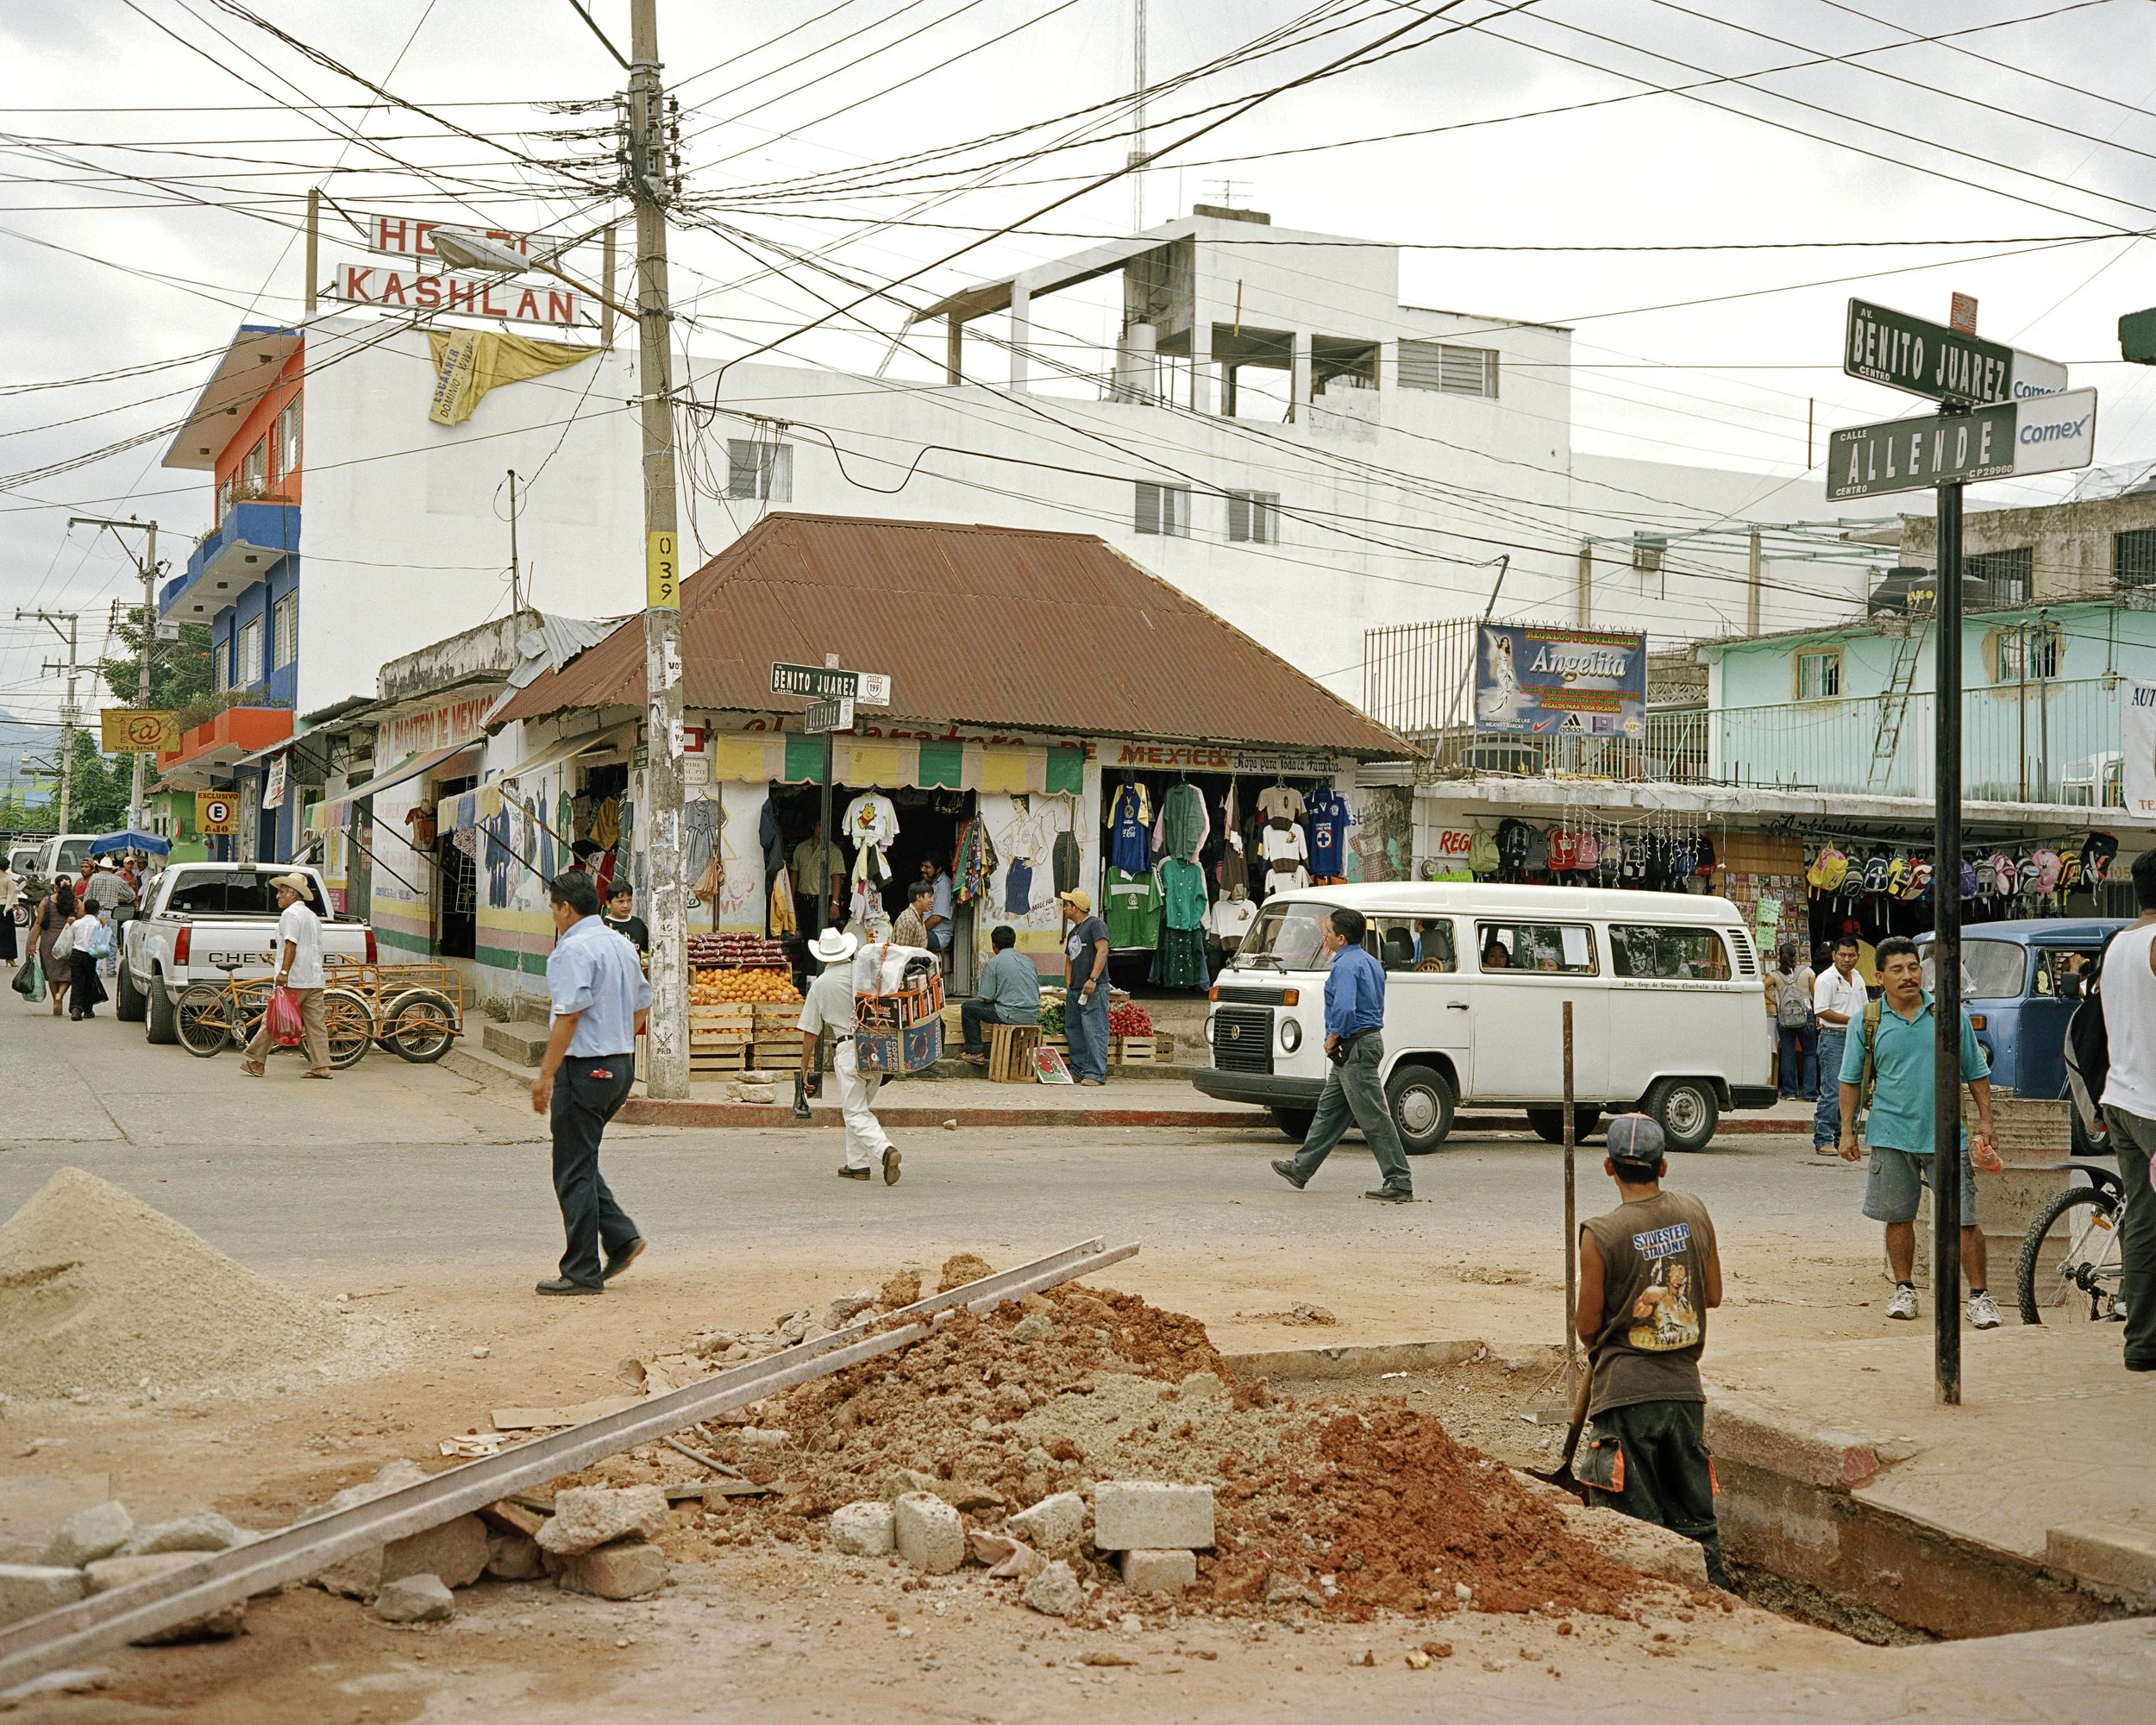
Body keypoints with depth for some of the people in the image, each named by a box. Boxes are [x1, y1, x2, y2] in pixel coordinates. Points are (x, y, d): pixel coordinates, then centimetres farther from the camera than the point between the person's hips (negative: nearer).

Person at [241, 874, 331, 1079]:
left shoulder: (290, 914, -7)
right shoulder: (313, 916, 22)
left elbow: (291, 945, -19)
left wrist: (284, 971, -24)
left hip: (293, 980, -9)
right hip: (314, 980, 9)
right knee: (315, 1023, 4)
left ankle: (256, 1062, 4)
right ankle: (321, 1066, -2)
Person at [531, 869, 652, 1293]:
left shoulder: (575, 948, -15)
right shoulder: (622, 945, 13)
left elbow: (569, 1016, -21)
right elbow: (642, 1006, 18)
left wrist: (546, 1075, -18)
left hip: (584, 1068, -9)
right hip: (620, 1066, 9)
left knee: (574, 1171, -1)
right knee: (582, 1163, 19)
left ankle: (583, 1272, 3)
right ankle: (622, 1236, 9)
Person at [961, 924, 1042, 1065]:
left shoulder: (993, 963, -7)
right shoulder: (1027, 960, 12)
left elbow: (986, 998, -8)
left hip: (1012, 1016, -7)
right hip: (1033, 1016, 7)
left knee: (968, 1008, 11)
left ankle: (976, 1052, 11)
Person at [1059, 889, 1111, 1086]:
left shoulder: (1095, 924, -5)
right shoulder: (1073, 932, 23)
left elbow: (1102, 951, -16)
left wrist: (1093, 979, -23)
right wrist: (1068, 986, 15)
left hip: (1093, 989, -10)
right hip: (1075, 989, 10)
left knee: (1094, 1030, -11)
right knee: (1073, 1030, 11)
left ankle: (1096, 1073, -13)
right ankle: (1078, 1070, 18)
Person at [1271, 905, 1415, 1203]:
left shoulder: (1345, 966, -17)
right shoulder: (1370, 963, 15)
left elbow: (1344, 1009, -30)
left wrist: (1332, 1039, -14)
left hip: (1355, 1048, -11)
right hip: (1370, 1038, 11)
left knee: (1374, 1117, -8)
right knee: (1329, 1109, 18)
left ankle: (1400, 1183, -7)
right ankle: (1300, 1170, 27)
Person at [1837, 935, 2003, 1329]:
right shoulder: (1868, 1022, 2)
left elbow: (1977, 1072, 10)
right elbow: (1851, 1080, 10)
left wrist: (1985, 1120, 6)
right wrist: (1847, 1130, 7)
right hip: (1892, 1136, 1)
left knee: (1963, 1220, -2)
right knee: (1899, 1219, 9)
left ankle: (1979, 1296, 9)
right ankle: (1904, 1289, 25)